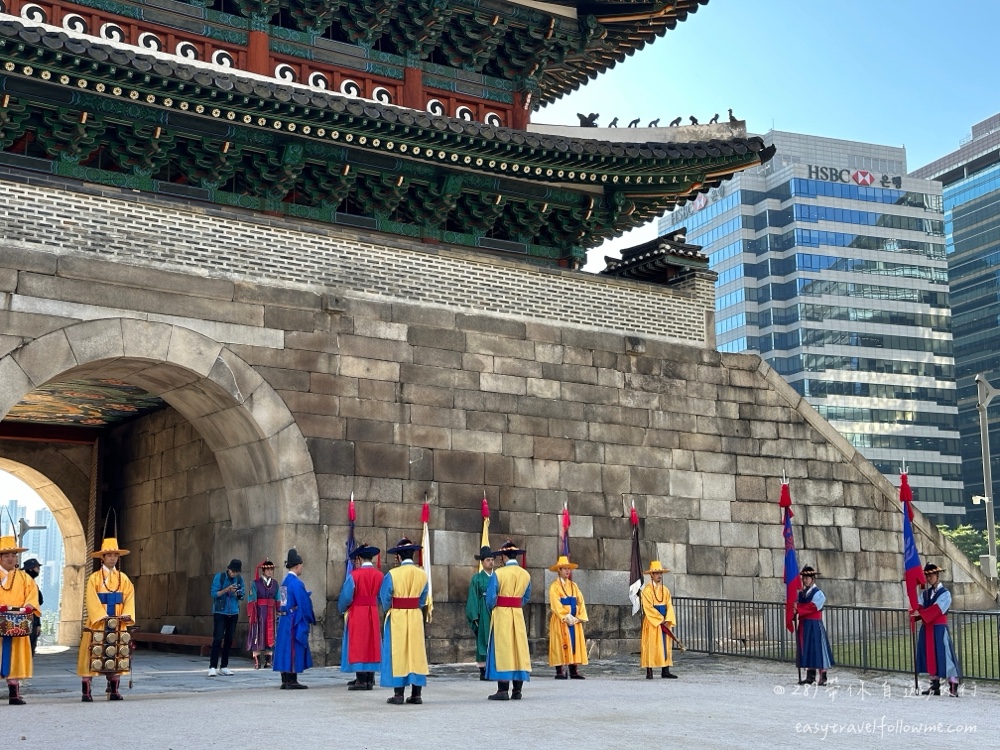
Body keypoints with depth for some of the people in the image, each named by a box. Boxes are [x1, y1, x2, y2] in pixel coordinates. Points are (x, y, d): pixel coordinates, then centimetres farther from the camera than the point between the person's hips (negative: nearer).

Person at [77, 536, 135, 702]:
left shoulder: (123, 578, 11)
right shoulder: (94, 578, -1)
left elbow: (129, 597, 4)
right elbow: (92, 601, -11)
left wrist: (126, 614, -13)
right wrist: (103, 617, -21)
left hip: (118, 624, 4)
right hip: (97, 623, -4)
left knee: (117, 656, 5)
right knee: (92, 657, -5)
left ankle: (114, 691, 12)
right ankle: (86, 693, -1)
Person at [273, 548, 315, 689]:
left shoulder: (285, 581, 12)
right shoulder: (296, 582, -15)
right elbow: (304, 602, -15)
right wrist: (310, 618, -2)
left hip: (284, 619, 9)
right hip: (295, 621, -9)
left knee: (285, 648, 10)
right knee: (294, 649, -4)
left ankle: (285, 680, 14)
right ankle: (292, 681, -2)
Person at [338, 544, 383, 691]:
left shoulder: (354, 575, -10)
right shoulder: (380, 575, 2)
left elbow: (346, 596, -7)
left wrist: (343, 609, 11)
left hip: (357, 614, -4)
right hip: (374, 614, 5)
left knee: (358, 645, 1)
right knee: (372, 645, 10)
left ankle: (361, 680, -1)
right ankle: (370, 679, 10)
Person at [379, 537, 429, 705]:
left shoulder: (392, 574, -12)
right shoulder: (422, 574, -1)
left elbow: (384, 599, -3)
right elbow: (422, 600, 5)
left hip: (397, 618, -3)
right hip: (416, 618, 3)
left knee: (397, 654, 3)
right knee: (416, 653, 9)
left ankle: (398, 694, 3)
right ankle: (416, 694, 9)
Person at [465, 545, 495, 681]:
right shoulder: (477, 579, 2)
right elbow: (473, 599, 0)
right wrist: (475, 616, -8)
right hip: (483, 613, -3)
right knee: (482, 640, 0)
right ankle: (483, 671, 4)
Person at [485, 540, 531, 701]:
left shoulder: (498, 573, -9)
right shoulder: (526, 575, 5)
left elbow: (491, 597, -9)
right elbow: (527, 598, 12)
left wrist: (493, 609, 10)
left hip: (501, 615, -4)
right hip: (518, 615, 4)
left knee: (502, 651, -1)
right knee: (519, 650, 8)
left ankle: (503, 690, -3)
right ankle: (517, 690, 9)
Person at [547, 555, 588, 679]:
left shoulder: (573, 585, 13)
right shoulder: (554, 586, -4)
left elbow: (580, 602, 7)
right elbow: (556, 605, -13)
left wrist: (580, 617, -6)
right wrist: (567, 617, -18)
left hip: (574, 621, 6)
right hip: (560, 621, -6)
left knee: (575, 643, 4)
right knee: (561, 645, -6)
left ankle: (574, 671, 7)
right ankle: (560, 672, -3)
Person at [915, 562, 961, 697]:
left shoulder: (945, 593, -5)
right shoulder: (925, 593, 14)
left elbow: (936, 609, -18)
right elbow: (919, 607, 1)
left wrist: (920, 613, -27)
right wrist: (915, 612, -21)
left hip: (939, 629, -6)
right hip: (926, 629, 6)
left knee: (944, 656, -9)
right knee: (930, 656, 9)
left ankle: (953, 687, -6)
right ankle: (935, 685, 17)